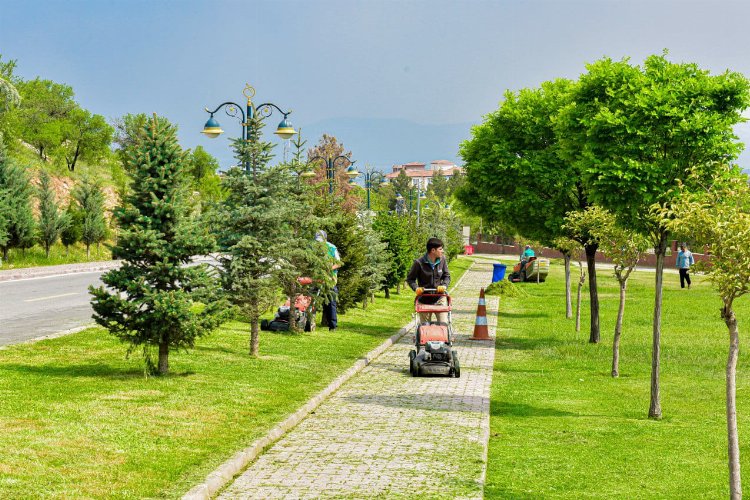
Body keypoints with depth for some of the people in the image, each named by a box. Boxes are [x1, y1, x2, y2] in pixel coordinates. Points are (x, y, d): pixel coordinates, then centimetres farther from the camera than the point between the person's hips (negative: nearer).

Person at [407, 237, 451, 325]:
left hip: (440, 298, 2)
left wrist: (444, 285, -13)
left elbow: (447, 276, 7)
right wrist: (416, 288, -20)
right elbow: (410, 279, -2)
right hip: (424, 300, -2)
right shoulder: (419, 263, -14)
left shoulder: (442, 260, -4)